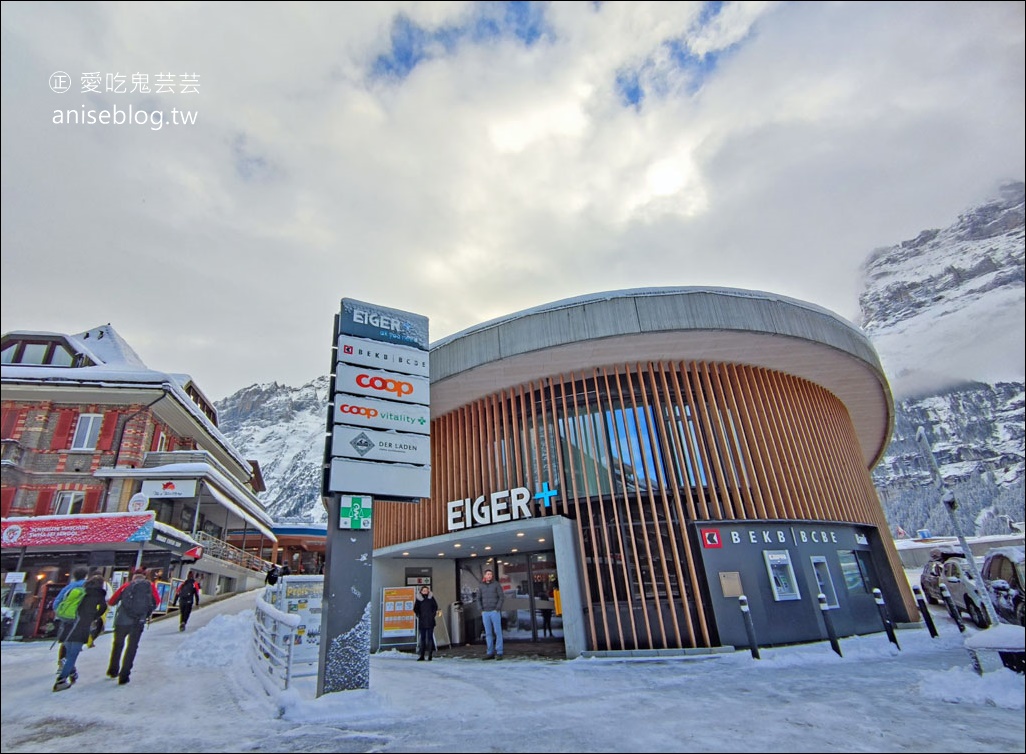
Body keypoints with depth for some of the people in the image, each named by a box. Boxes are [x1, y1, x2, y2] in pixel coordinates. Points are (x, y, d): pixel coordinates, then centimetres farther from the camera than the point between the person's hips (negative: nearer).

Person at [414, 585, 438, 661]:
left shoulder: (431, 597, 1)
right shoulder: (419, 599, 3)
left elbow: (435, 607, 4)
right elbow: (415, 609, 6)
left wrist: (432, 614, -4)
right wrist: (419, 615, -3)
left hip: (430, 621, -1)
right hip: (422, 621, 1)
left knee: (430, 637, -1)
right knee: (422, 638, 8)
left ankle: (430, 655, 4)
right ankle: (422, 655, 14)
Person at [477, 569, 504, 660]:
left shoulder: (496, 584, -3)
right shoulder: (481, 586, 7)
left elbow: (502, 597, -7)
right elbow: (479, 599, 12)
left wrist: (497, 609, -14)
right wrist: (481, 610, -1)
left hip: (495, 612, -4)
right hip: (485, 613, 4)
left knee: (497, 632, -5)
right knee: (488, 633, 6)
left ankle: (499, 653, 0)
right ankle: (490, 653, 11)